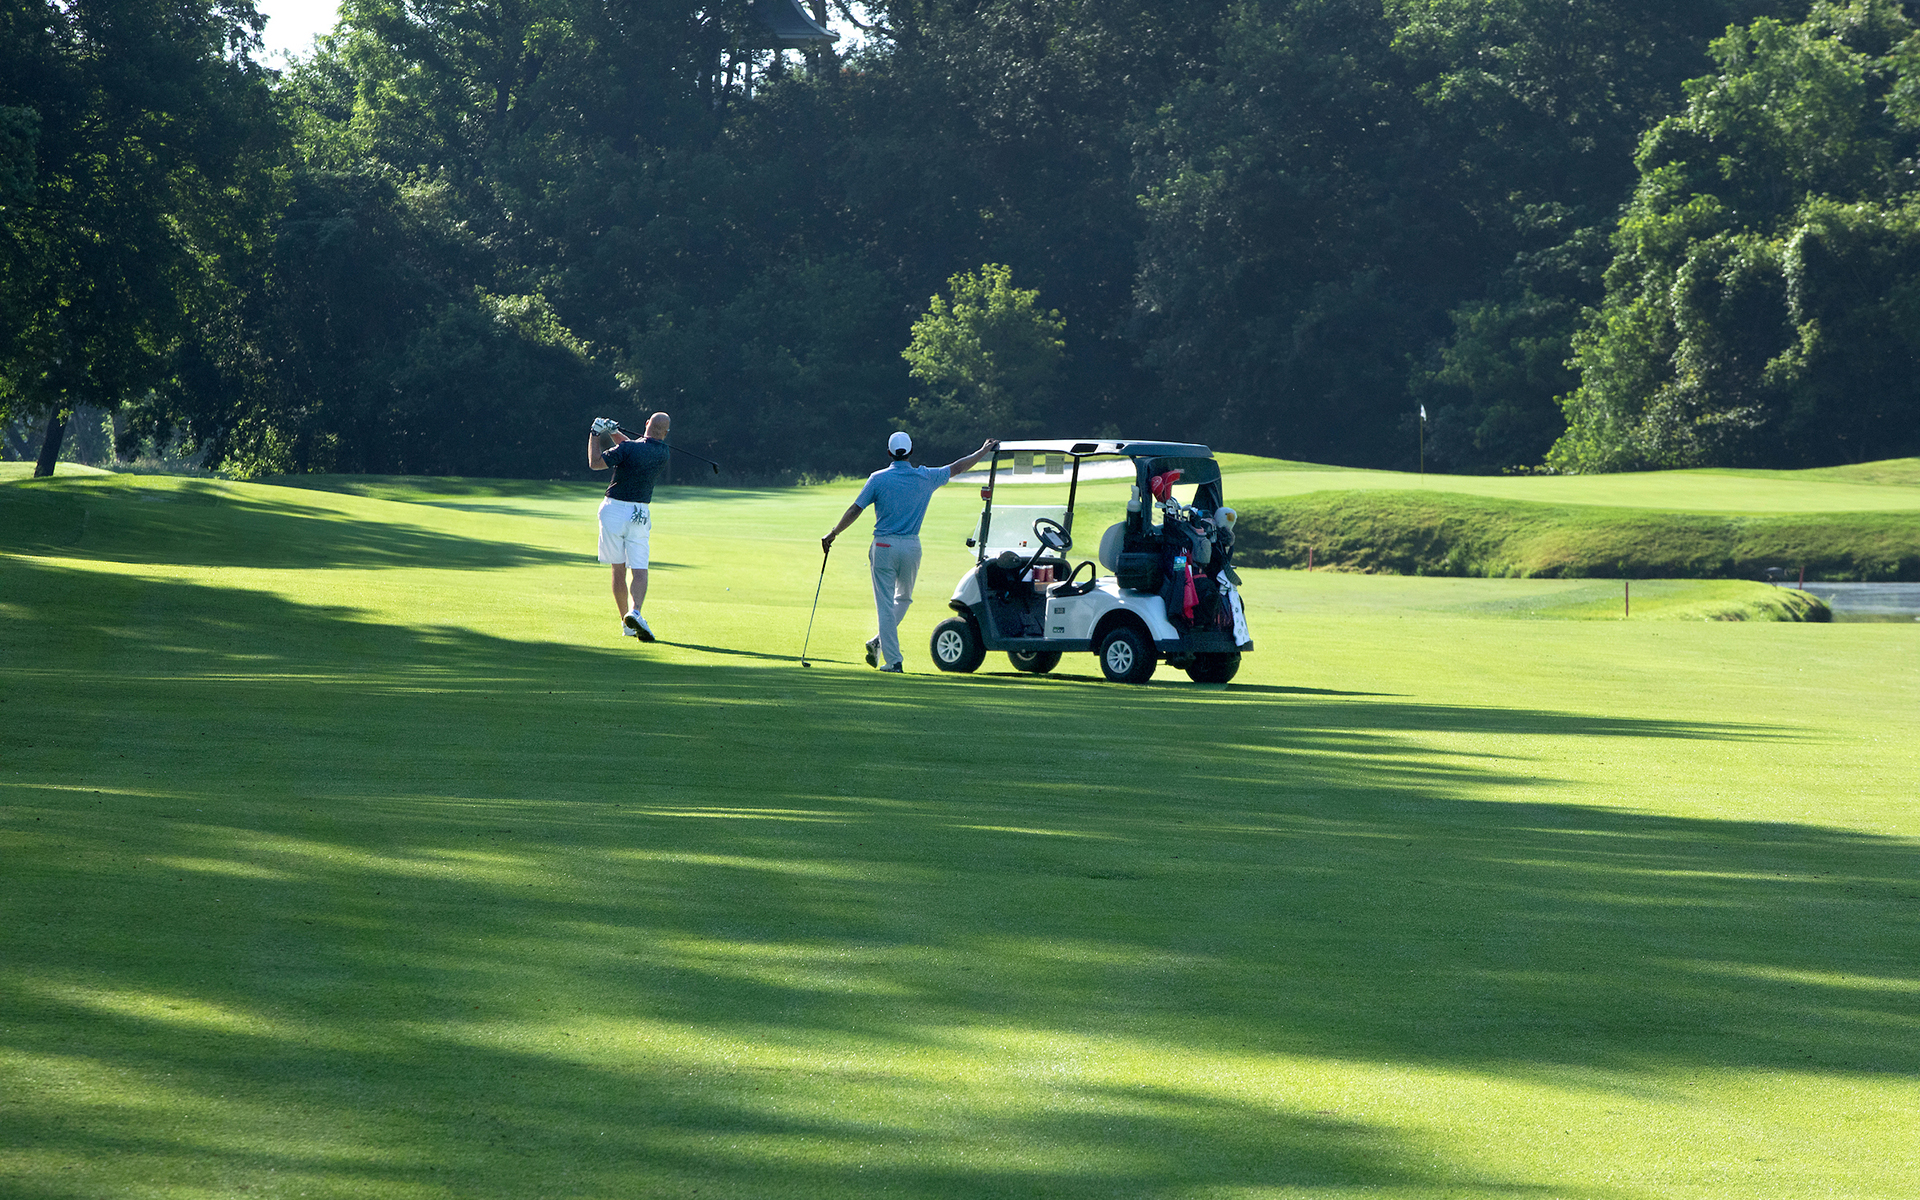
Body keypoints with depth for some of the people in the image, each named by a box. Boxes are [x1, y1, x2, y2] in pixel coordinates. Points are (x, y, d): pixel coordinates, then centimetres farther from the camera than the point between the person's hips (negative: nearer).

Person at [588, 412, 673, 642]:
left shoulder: (627, 449, -14)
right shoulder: (663, 453, 1)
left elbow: (595, 463, -12)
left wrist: (595, 434, -3)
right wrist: (614, 432, 11)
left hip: (614, 510, -1)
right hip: (640, 515, 1)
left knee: (618, 570, 9)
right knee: (639, 571, -4)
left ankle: (626, 623, 12)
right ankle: (634, 612, -30)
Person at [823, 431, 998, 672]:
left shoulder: (879, 479, -5)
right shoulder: (926, 477, 2)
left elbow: (855, 510, -6)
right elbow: (957, 467, 15)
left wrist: (833, 534, 5)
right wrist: (983, 452, 30)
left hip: (884, 546, -2)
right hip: (912, 546, 2)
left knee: (886, 605, 1)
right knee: (904, 597, 23)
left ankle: (893, 659, -3)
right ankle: (880, 642, 10)